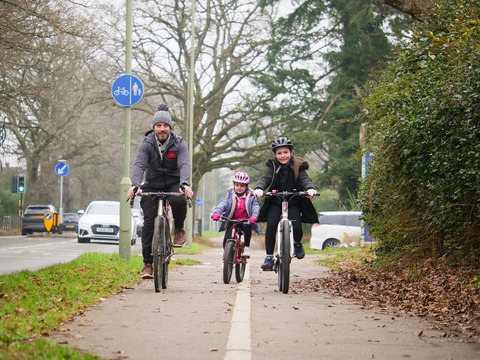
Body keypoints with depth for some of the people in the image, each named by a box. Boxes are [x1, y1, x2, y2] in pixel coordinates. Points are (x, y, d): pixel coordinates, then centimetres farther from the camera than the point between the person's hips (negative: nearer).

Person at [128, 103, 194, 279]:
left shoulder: (179, 143, -8)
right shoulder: (147, 143, -7)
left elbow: (184, 165, -22)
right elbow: (139, 165, -21)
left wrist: (185, 184, -43)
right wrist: (135, 185, -40)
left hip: (173, 184, -1)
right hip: (152, 186, 1)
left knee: (179, 200, -35)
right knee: (149, 221, -11)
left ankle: (179, 229, -4)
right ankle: (148, 263, -5)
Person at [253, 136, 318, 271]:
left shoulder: (297, 166, -2)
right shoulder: (273, 166, 0)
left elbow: (305, 179, -15)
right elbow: (265, 178, -15)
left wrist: (310, 188, -39)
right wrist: (259, 188, -37)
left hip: (293, 203, 0)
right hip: (275, 202, 1)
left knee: (296, 228, -16)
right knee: (271, 226, -21)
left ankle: (297, 243, 22)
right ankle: (269, 257, -8)